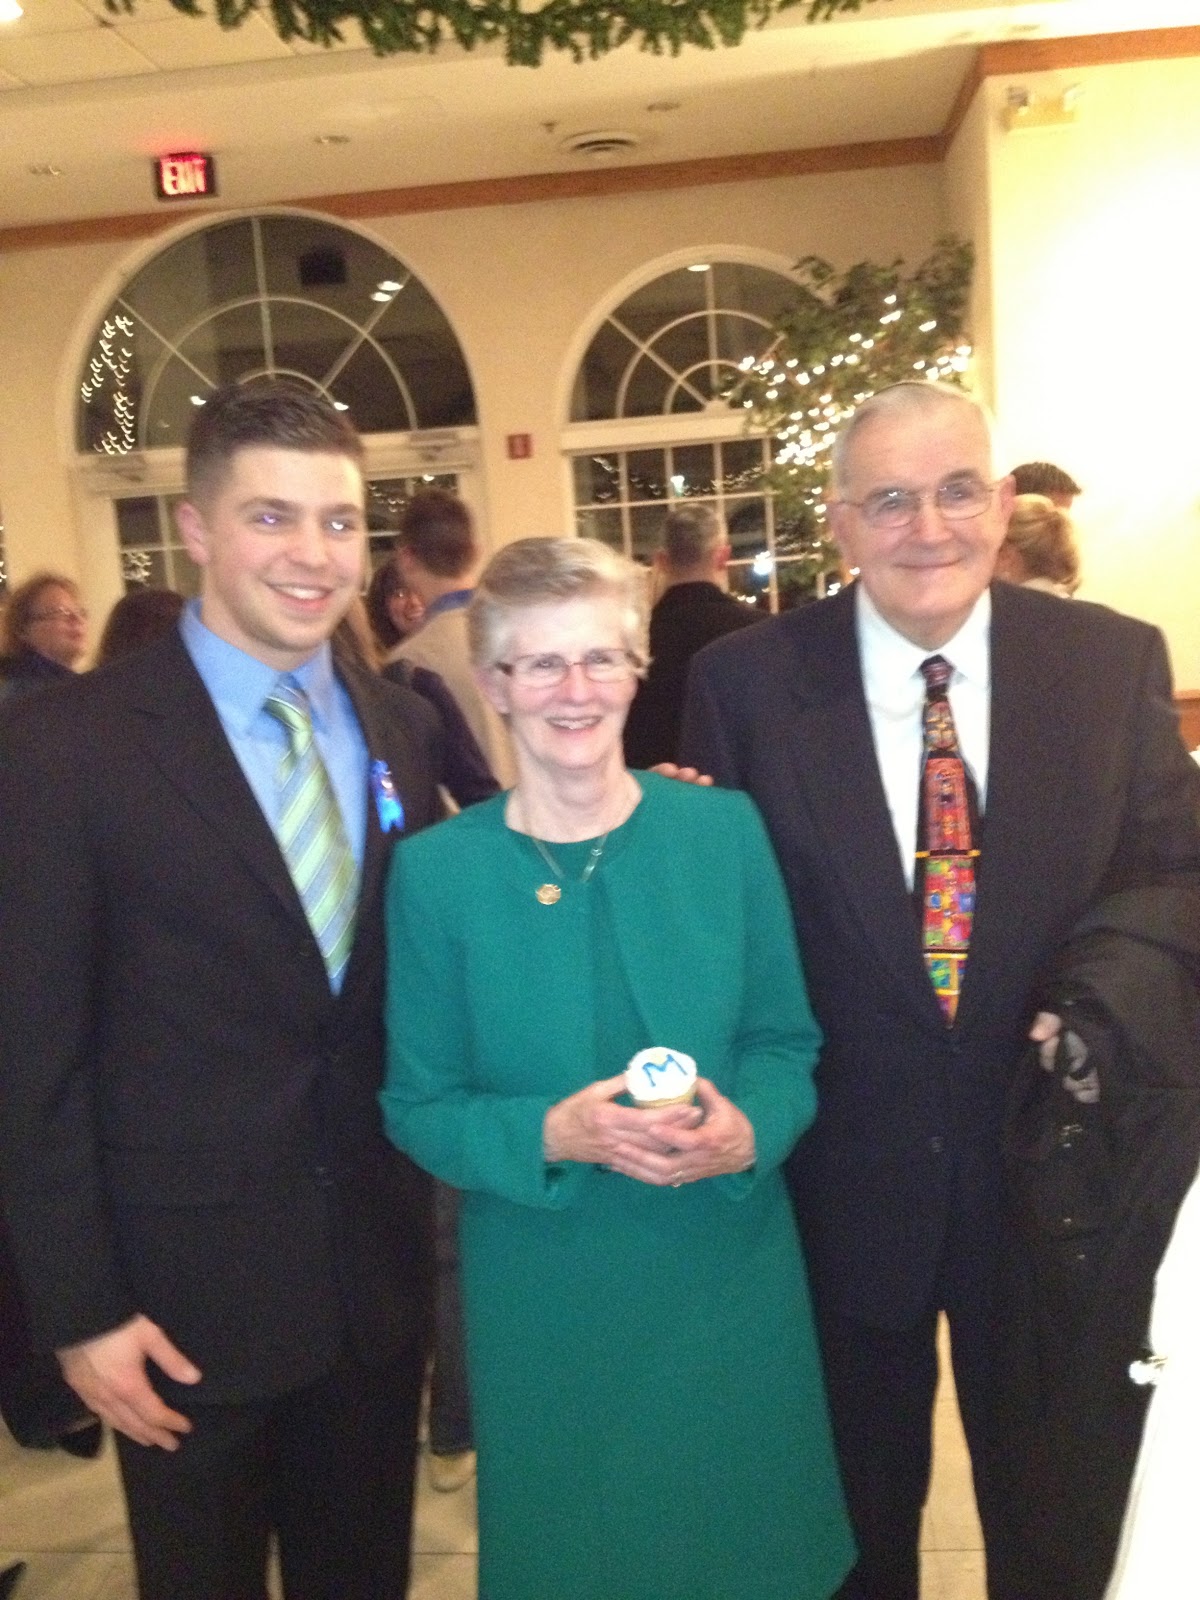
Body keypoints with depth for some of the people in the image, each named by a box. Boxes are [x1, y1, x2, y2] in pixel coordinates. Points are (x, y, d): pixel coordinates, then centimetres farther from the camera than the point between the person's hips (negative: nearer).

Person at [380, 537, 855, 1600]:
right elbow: (417, 1106, -5)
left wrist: (747, 1130, -19)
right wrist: (552, 1135, -22)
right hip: (545, 1287, -1)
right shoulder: (435, 871, -10)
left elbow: (785, 1042, 2)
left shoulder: (724, 829, -6)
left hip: (728, 1270, 2)